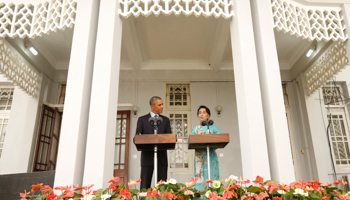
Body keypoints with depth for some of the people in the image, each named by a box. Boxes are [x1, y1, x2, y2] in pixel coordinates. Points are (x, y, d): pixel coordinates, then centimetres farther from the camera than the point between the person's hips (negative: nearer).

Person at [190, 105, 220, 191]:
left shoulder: (213, 127, 14)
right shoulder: (195, 129, 15)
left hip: (211, 155, 0)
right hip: (200, 156, 0)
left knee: (212, 175, -5)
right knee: (200, 176, -6)